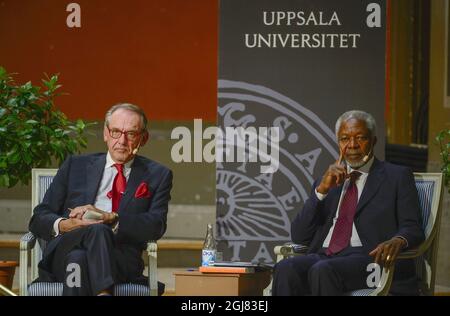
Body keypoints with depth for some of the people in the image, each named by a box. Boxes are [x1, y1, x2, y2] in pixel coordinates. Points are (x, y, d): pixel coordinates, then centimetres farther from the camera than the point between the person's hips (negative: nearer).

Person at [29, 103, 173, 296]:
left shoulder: (156, 175, 19)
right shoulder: (76, 166, 22)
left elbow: (156, 225, 1)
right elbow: (39, 219, 16)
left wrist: (109, 218, -14)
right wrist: (64, 225, -9)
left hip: (120, 261, -1)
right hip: (65, 251, 1)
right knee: (96, 230, -36)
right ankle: (103, 293, -50)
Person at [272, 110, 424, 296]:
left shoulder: (397, 177, 14)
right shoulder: (327, 183, 25)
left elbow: (413, 230, 3)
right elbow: (299, 236, 15)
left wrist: (398, 241, -22)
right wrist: (322, 190, 2)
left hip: (370, 258, -4)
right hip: (323, 257, 4)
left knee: (323, 271, -36)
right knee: (286, 269, -29)